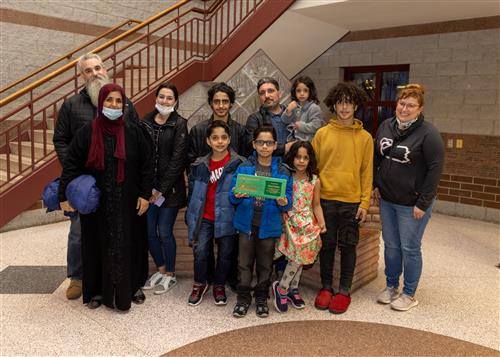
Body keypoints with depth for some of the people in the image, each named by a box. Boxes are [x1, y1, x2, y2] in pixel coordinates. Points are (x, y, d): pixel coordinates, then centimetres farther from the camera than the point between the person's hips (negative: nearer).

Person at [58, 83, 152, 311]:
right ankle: (98, 291, 25)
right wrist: (64, 195, -7)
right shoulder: (87, 132, -3)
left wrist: (145, 194, -4)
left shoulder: (133, 131, -2)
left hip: (127, 202, 0)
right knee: (99, 245, 10)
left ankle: (132, 287, 26)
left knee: (129, 243, 9)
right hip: (97, 203, 0)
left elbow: (146, 164, 0)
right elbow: (71, 164, -2)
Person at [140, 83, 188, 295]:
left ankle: (170, 274, 23)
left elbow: (178, 160, -11)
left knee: (165, 232, 2)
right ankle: (160, 269, 32)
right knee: (149, 231, 9)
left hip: (169, 188, -4)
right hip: (148, 187, 4)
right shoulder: (145, 122, 6)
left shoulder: (179, 124, -6)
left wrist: (161, 190, -11)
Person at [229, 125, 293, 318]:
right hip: (247, 223, 0)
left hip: (269, 225, 0)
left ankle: (261, 298, 30)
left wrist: (283, 203, -23)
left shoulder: (282, 171, -2)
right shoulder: (244, 168, -1)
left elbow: (288, 201, -2)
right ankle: (243, 298, 24)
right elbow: (232, 195, -2)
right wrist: (236, 196, -23)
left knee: (265, 264, 13)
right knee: (245, 263, 8)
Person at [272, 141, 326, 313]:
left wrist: (321, 222, -4)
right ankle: (282, 288, 10)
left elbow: (316, 205, 6)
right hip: (290, 221, -3)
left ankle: (292, 289, 26)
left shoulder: (314, 181, 3)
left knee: (299, 257, 8)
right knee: (296, 257, -11)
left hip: (307, 223, 3)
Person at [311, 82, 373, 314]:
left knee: (348, 247, 8)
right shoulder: (322, 134, 2)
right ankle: (326, 287, 25)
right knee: (327, 245, 10)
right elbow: (313, 167, 3)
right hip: (326, 200, 0)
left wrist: (365, 203, -3)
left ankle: (344, 291, 21)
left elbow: (367, 172, 2)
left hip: (352, 201, 0)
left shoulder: (365, 137, 2)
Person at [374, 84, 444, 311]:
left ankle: (409, 294, 22)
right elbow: (377, 157, 15)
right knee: (391, 245, 15)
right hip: (387, 200, 6)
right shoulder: (386, 126, 4)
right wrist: (376, 185, 9)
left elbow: (435, 169, -15)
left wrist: (423, 203, -15)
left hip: (412, 204, -5)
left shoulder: (428, 134, -15)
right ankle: (391, 287, 32)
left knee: (410, 248, 5)